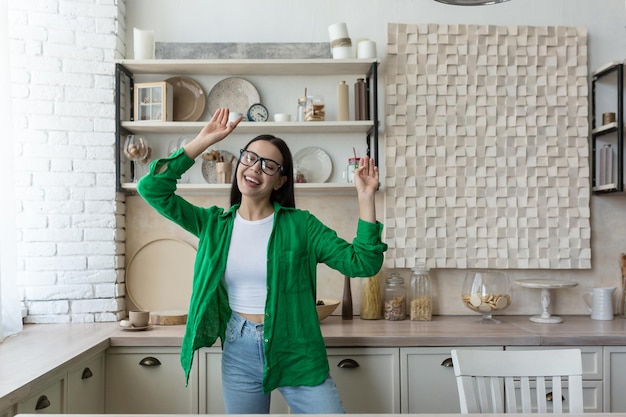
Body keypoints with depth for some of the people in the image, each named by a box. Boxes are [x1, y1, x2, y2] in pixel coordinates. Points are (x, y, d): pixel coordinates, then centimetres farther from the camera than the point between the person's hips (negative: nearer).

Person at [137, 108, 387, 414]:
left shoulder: (300, 224, -4)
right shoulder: (215, 224, 3)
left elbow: (362, 263, -9)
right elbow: (152, 189, -3)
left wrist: (365, 198, -18)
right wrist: (202, 142, -6)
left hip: (296, 353, -2)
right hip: (238, 354, 2)